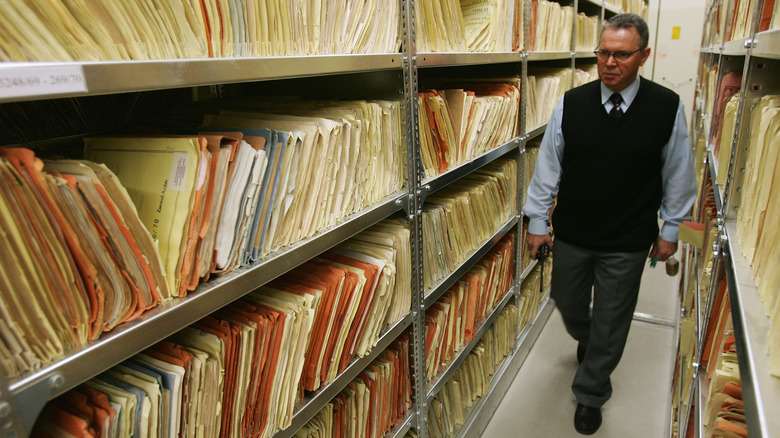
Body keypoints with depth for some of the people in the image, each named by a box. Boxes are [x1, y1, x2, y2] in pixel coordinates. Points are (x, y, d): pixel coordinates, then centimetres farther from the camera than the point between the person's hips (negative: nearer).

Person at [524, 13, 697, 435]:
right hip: (571, 234, 2)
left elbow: (678, 174, 2)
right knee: (567, 303, 20)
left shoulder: (668, 108, -9)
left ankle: (590, 394, 34)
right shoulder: (571, 104, -7)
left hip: (628, 243, -1)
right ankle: (585, 340, 57)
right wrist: (538, 220, 1)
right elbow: (547, 166, -1)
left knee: (610, 323, 11)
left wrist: (670, 229, 6)